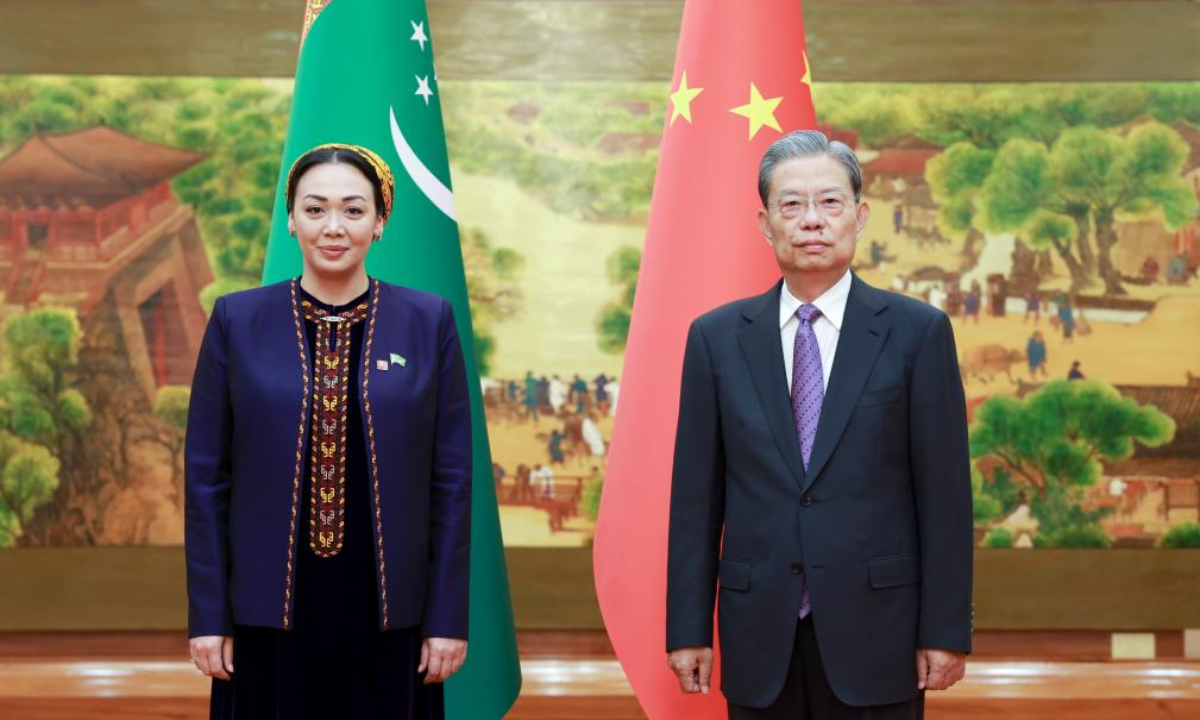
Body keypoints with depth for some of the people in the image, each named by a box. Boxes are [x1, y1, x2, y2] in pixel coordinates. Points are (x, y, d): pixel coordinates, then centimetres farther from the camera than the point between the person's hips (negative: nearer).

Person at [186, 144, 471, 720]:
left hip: (389, 610, 0)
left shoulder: (429, 321, 1)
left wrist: (448, 619, -1)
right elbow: (206, 476, 2)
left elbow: (451, 478, 1)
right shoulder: (237, 321, 1)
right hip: (271, 608, 0)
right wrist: (207, 614, -1)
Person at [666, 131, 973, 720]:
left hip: (874, 626, -1)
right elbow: (695, 495, 4)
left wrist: (945, 630, -4)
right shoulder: (716, 337, 4)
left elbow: (944, 491, -2)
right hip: (760, 633, 2)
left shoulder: (917, 332, -1)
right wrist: (688, 628, 2)